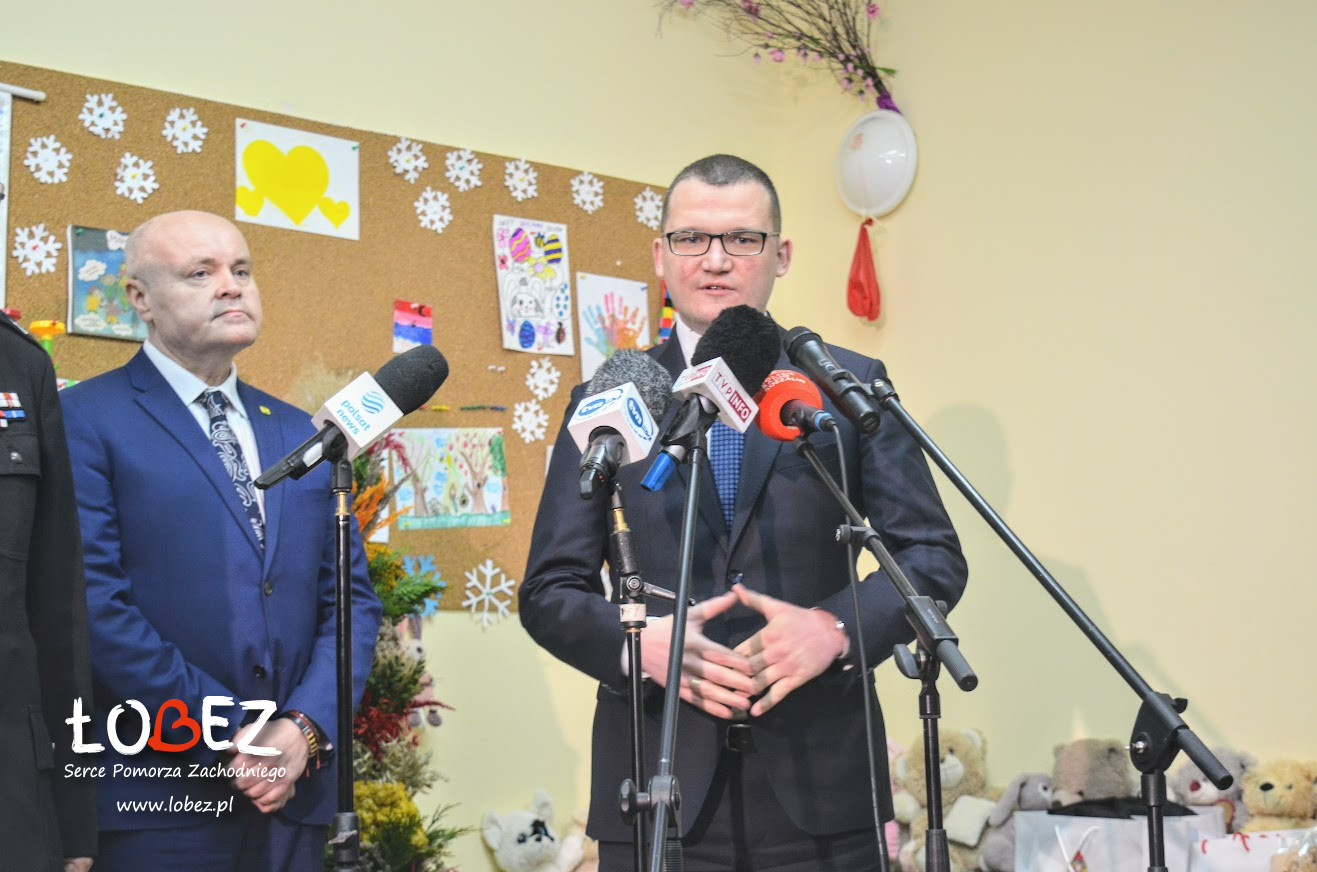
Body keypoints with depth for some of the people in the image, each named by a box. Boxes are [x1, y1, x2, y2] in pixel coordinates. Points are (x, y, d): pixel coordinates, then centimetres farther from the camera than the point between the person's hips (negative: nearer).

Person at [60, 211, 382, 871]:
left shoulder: (300, 434, 12)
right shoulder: (87, 420, -5)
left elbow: (351, 597, 9)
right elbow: (96, 603, -14)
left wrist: (306, 727, -6)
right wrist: (228, 737, -14)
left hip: (293, 790, 5)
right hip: (155, 804, -5)